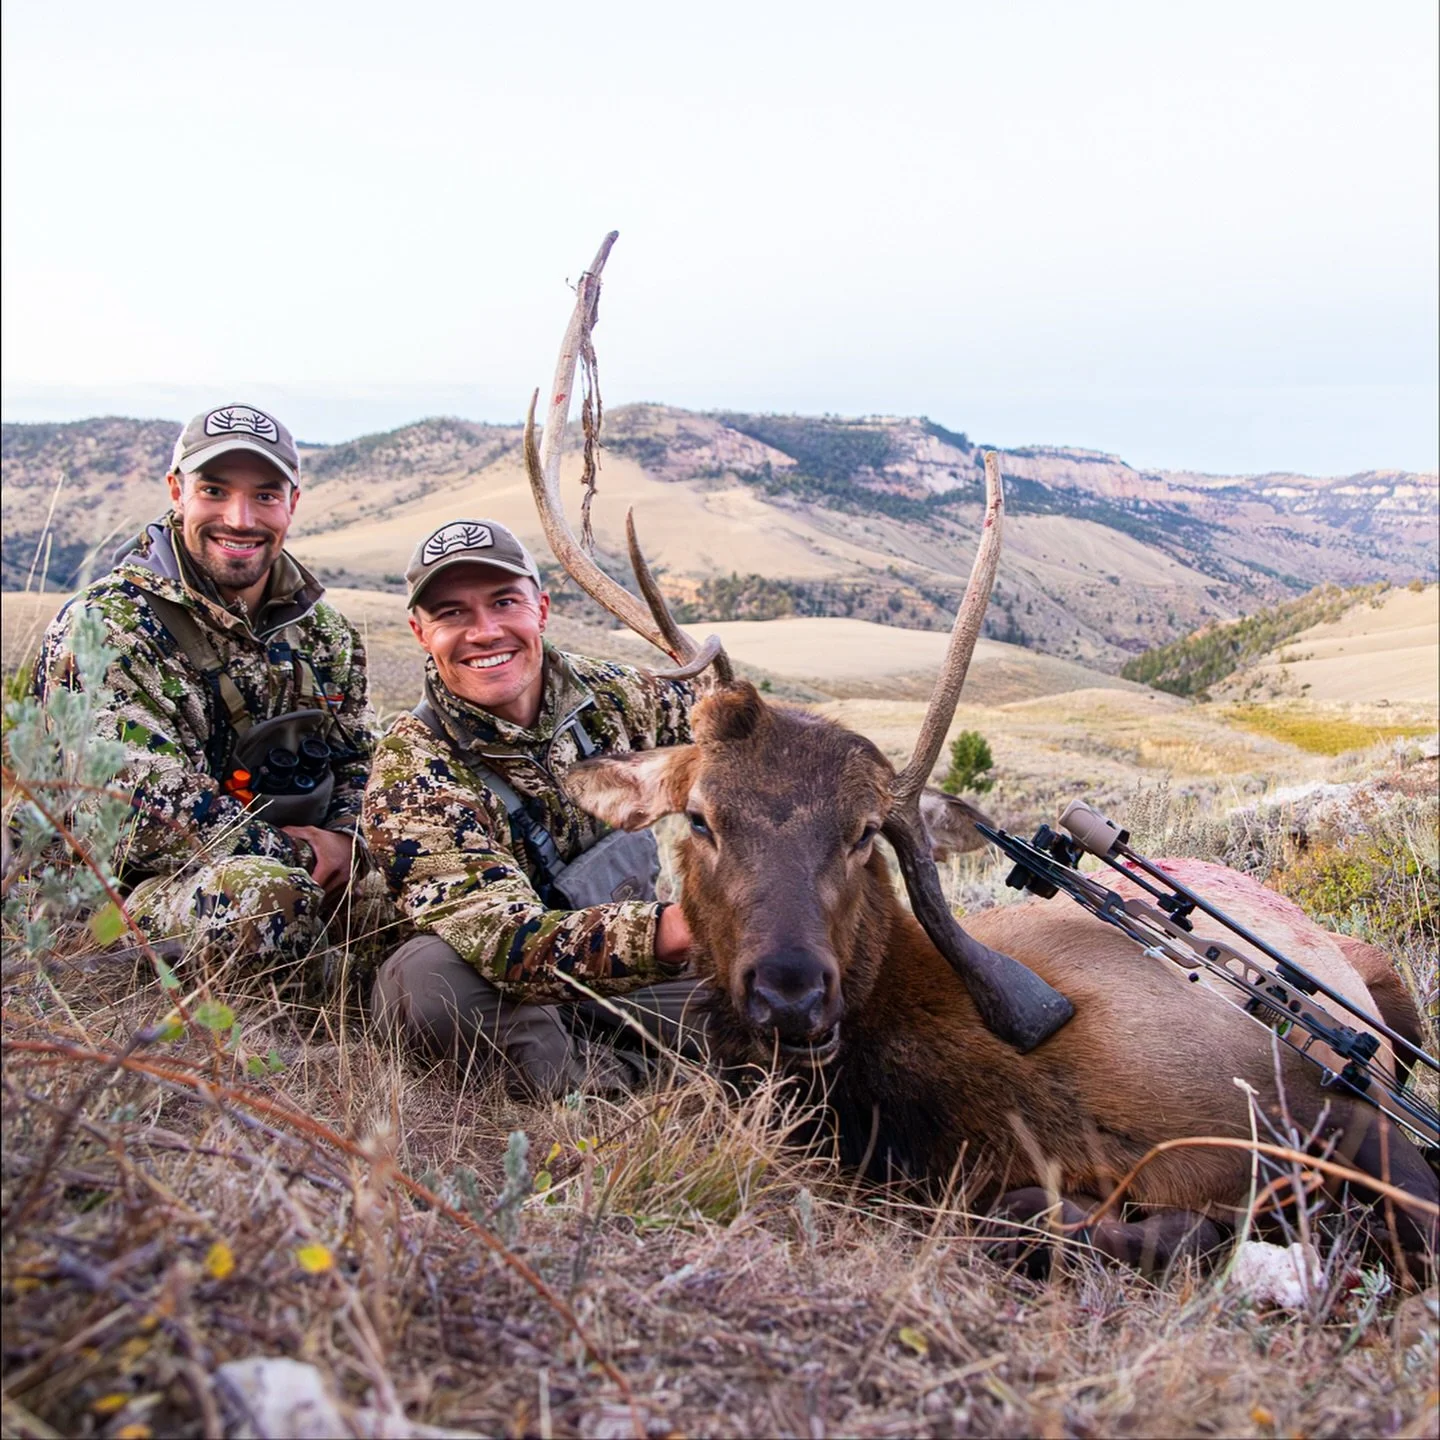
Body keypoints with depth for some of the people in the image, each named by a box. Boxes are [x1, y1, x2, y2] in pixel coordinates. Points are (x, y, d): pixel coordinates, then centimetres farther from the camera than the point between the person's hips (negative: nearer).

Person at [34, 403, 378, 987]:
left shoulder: (324, 630, 9)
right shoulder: (104, 630, -12)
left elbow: (358, 763, 16)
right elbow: (142, 818, -20)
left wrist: (344, 844, -7)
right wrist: (298, 852, -16)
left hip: (302, 873, 7)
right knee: (263, 895, -38)